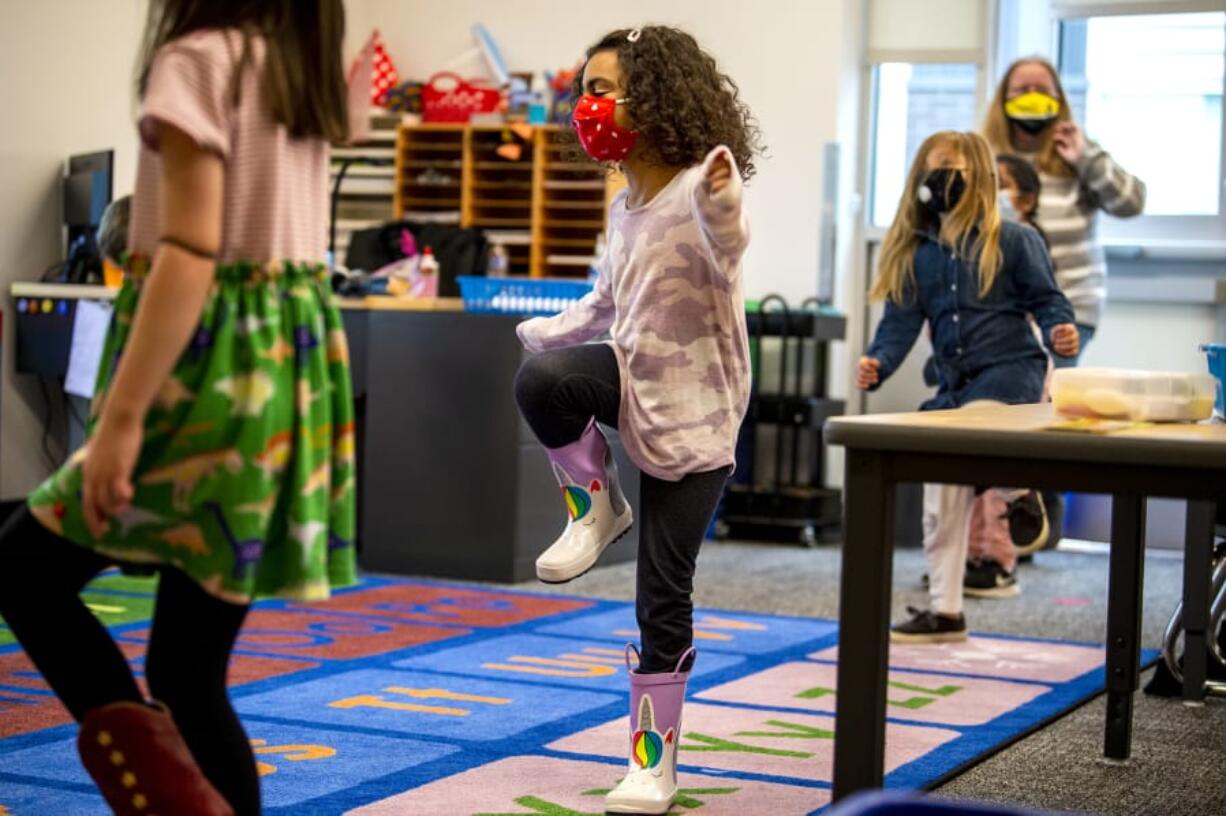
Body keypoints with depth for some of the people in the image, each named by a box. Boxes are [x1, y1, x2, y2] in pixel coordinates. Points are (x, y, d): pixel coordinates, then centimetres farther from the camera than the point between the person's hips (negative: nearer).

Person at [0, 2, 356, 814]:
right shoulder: (301, 71, 14)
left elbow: (191, 254, -19)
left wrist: (121, 414, -21)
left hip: (218, 373, -8)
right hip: (292, 369, 8)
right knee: (190, 669, 11)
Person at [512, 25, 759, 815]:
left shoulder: (698, 191, -18)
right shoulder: (626, 206, 6)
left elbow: (725, 255, -40)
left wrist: (720, 201, -59)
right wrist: (543, 332, 25)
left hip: (693, 414, -6)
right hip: (635, 380, 6)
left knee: (663, 600, -3)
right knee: (541, 381, -29)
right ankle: (598, 508, -1)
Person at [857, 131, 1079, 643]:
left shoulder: (1013, 241, -2)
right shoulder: (914, 253, 8)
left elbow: (1045, 299, 0)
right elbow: (902, 319, 4)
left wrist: (1060, 332, -21)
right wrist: (876, 363, -12)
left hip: (1009, 373, -5)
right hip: (955, 385, 5)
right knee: (941, 504, 6)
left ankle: (1019, 491, -6)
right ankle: (944, 611, 16)